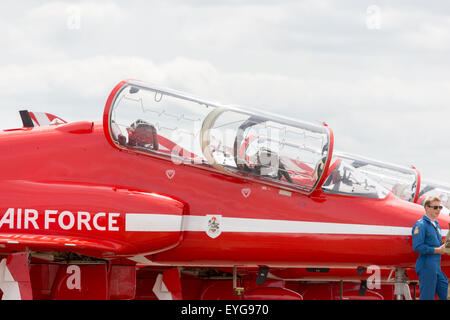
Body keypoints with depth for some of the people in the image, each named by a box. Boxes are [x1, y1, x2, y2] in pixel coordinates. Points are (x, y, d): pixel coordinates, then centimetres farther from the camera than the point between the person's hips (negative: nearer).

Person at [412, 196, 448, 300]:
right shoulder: (420, 225, -10)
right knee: (427, 297, -6)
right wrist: (437, 250, -17)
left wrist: (444, 248, 6)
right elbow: (417, 247, -19)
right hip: (426, 267, -9)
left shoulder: (435, 224, 18)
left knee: (445, 295, 7)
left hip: (437, 268, 9)